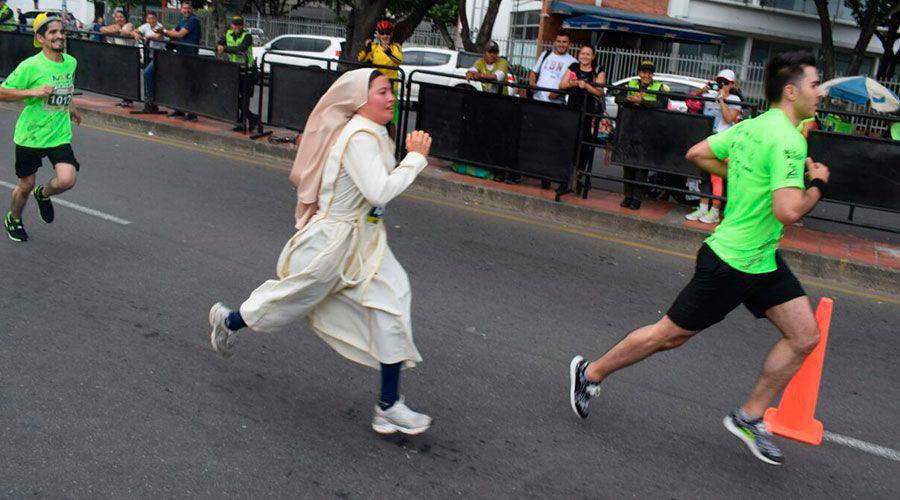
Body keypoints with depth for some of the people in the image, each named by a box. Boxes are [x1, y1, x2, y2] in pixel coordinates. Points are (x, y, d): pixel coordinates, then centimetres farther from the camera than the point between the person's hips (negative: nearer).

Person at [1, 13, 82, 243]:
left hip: (60, 135, 3)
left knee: (67, 180, -17)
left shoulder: (71, 62, 2)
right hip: (30, 135, -3)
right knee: (26, 185, 10)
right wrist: (33, 92, -23)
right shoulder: (30, 66, -15)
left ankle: (43, 194, 19)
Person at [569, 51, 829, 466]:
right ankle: (590, 373, 24)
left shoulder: (751, 126, 5)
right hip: (730, 263, -9)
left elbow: (697, 154, 13)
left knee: (805, 337, 7)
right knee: (670, 334, 5)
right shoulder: (788, 140, -23)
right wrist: (818, 185, -13)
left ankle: (749, 418, 19)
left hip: (763, 261, 9)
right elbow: (788, 211, -32)